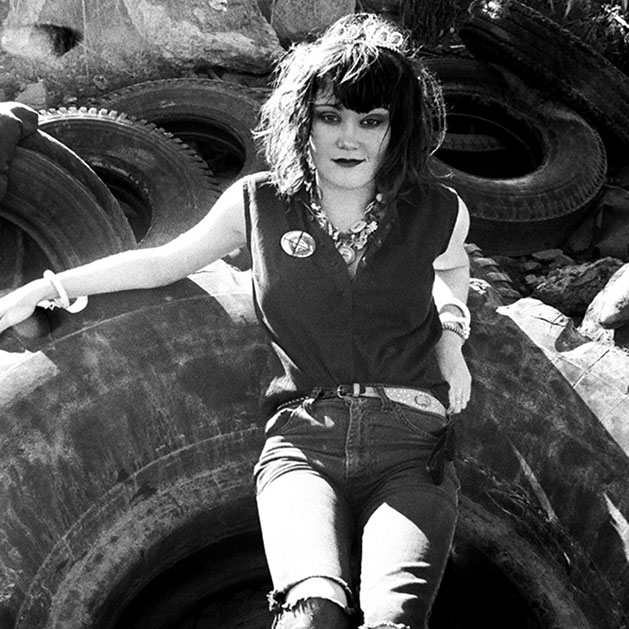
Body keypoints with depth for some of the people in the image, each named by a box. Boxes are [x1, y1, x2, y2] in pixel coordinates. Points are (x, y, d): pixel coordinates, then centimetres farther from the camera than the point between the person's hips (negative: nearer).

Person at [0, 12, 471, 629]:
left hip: (410, 446, 1)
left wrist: (451, 335, 11)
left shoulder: (438, 213, 5)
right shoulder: (257, 202, 5)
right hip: (302, 440, 0)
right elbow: (164, 261, 19)